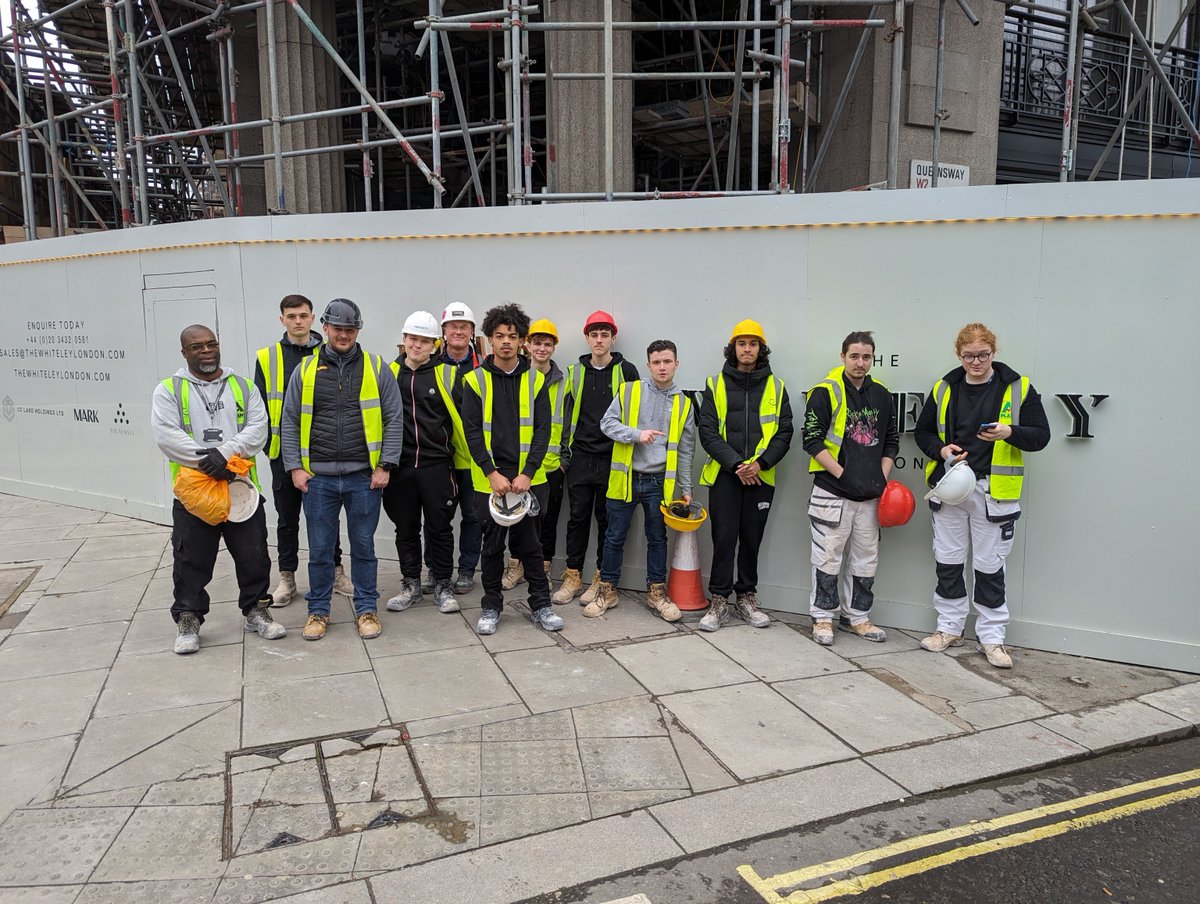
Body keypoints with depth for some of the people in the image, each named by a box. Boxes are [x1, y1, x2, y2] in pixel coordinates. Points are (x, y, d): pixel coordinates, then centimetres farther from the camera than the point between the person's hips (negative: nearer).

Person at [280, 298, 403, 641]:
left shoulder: (377, 369, 2)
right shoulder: (305, 370, 6)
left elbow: (394, 420, 1)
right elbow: (290, 422, 8)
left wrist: (385, 465, -5)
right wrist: (295, 467, 0)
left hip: (364, 476, -1)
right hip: (318, 477, 1)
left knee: (363, 546, 9)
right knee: (320, 548, 9)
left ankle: (366, 609, 22)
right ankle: (318, 610, 24)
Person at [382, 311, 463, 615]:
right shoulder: (388, 372, 3)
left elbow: (459, 416, 5)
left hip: (436, 465, -2)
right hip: (399, 466, 2)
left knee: (440, 528, 6)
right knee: (406, 529, 11)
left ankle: (443, 586, 18)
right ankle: (410, 584, 25)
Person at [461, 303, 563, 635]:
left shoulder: (536, 380, 3)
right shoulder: (475, 380, 0)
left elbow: (542, 430, -1)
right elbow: (472, 431, -4)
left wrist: (527, 474, -11)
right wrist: (492, 473, -14)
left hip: (529, 478, 1)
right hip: (489, 479, 0)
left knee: (530, 543, 9)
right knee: (492, 544, 9)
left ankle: (541, 605, 21)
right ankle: (491, 607, 23)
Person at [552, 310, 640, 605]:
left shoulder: (626, 371, 0)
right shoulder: (574, 371, 8)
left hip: (613, 458, -2)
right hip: (581, 457, 2)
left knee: (607, 519, 5)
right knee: (578, 517, 6)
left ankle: (602, 578, 15)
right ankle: (573, 575, 16)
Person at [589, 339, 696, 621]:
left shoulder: (683, 403, 5)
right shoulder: (629, 391, 0)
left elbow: (685, 450, 9)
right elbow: (607, 423, -3)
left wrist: (685, 489, 7)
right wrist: (637, 434, -19)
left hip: (659, 482, 1)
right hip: (626, 478, -1)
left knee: (657, 538, 12)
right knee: (615, 537, 7)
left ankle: (656, 591, 25)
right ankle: (607, 591, 20)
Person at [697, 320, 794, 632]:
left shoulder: (776, 387, 6)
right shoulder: (716, 384, 2)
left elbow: (784, 433, 3)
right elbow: (707, 431, -4)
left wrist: (761, 463, -12)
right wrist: (735, 464, -14)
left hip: (761, 476, 2)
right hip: (724, 475, -1)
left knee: (752, 540, 10)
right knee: (724, 539, -1)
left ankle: (747, 598, 23)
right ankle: (719, 601, 9)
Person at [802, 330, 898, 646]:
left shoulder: (881, 394, 11)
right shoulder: (826, 392, -7)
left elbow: (891, 441, 17)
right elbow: (812, 440, -10)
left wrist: (882, 479, 5)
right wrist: (842, 474, -15)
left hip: (870, 495, 5)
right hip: (833, 493, -5)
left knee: (866, 560, 12)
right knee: (828, 558, 2)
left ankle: (856, 616, 26)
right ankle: (823, 617, 15)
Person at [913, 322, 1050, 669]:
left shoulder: (1018, 388, -3)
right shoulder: (944, 389, 5)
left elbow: (1041, 435, -4)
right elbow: (922, 431, 13)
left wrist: (1009, 432, -23)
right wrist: (940, 450, -7)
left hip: (993, 491, -3)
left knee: (990, 566, 4)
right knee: (947, 561, 10)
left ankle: (991, 636, 17)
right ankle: (950, 627, 25)